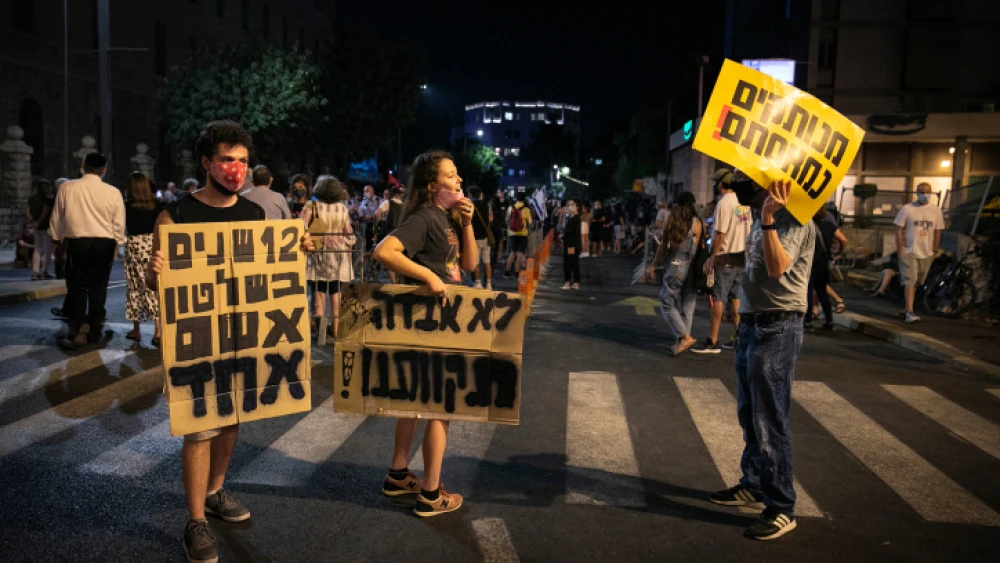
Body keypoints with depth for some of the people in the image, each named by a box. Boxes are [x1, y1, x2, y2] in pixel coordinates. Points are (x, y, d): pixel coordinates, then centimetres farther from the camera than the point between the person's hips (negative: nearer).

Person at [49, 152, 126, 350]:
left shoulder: (67, 188, -3)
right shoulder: (113, 192, -5)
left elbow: (57, 219, 7)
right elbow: (119, 224, 0)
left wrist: (57, 240, 22)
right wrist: (115, 245, 15)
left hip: (76, 243, 0)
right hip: (104, 244, 1)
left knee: (77, 286, 6)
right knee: (98, 287, 8)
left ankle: (79, 331, -3)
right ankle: (94, 331, 14)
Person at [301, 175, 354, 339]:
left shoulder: (311, 206, -5)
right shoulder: (342, 208, 3)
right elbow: (348, 233, 5)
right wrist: (349, 247, 18)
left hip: (318, 252, -2)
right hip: (339, 252, 2)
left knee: (318, 289, 6)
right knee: (336, 290, 7)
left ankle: (318, 322, 0)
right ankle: (336, 325, 10)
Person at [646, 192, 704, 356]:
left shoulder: (673, 220, -1)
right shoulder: (698, 222, 3)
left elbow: (664, 245, 1)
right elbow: (700, 247, 3)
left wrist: (653, 266, 9)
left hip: (676, 266, -3)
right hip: (692, 268, 3)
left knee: (667, 303, 3)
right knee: (687, 304, 9)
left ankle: (685, 336, -10)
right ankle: (681, 341, 10)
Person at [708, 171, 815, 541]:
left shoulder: (794, 220, -15)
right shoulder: (762, 216, 14)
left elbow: (777, 267, -30)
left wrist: (769, 220, -35)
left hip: (777, 329, -10)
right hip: (752, 324, 10)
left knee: (770, 421, -6)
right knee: (749, 414, 18)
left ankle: (781, 508, 4)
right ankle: (755, 484, 33)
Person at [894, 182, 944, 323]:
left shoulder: (936, 211, 7)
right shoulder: (907, 209, -2)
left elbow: (937, 232, 11)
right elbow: (899, 230, -2)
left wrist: (935, 250, 6)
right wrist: (900, 249, -9)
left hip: (926, 253, 4)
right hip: (909, 252, -4)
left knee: (916, 283, 10)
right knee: (910, 281, -11)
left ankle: (905, 310, 21)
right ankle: (909, 312, -14)